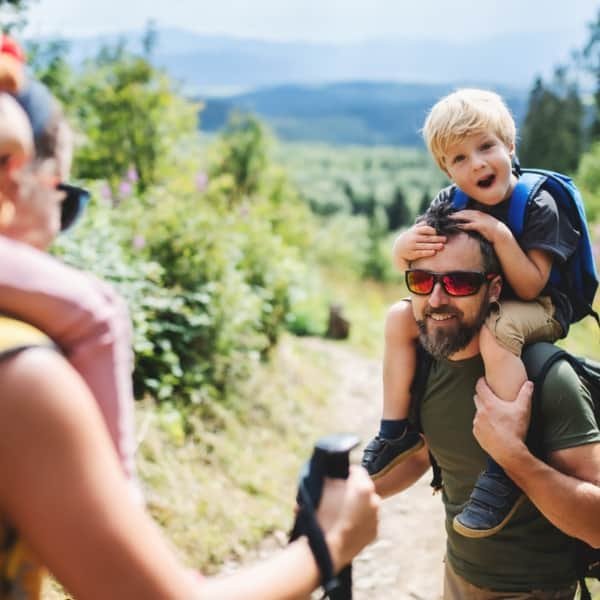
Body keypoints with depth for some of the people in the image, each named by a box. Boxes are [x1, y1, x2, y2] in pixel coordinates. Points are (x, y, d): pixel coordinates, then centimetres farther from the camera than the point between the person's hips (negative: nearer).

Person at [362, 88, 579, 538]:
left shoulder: (539, 207, -18)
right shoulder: (450, 203, -4)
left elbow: (530, 287, -23)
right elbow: (404, 261, -4)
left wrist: (500, 234, -35)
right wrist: (406, 245, -29)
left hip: (538, 310, -6)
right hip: (472, 305, 6)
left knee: (495, 333, -38)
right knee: (401, 317, -8)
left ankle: (506, 466, -35)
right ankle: (396, 431, 1)